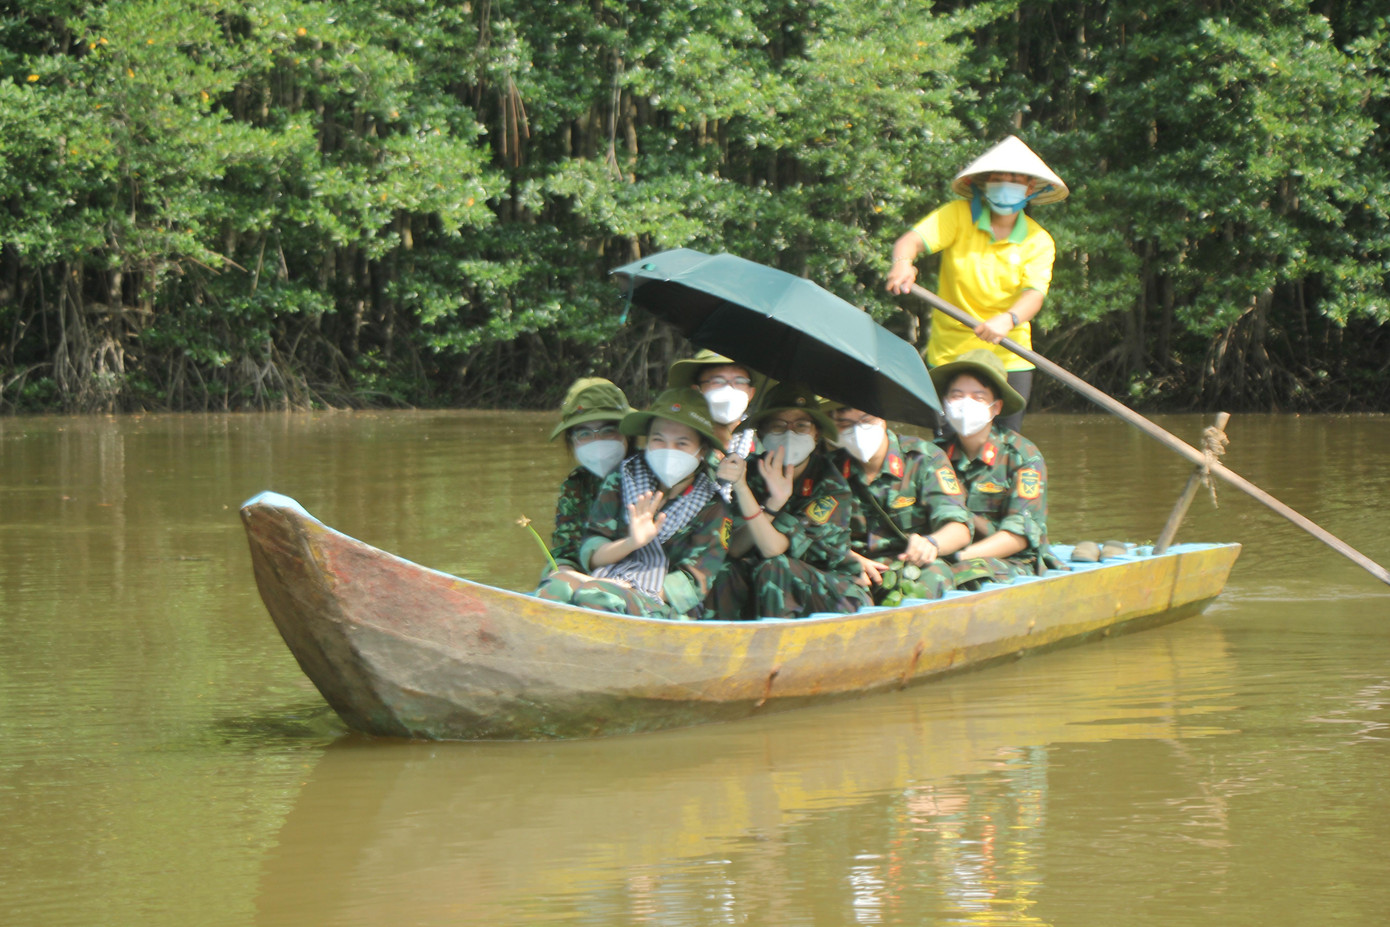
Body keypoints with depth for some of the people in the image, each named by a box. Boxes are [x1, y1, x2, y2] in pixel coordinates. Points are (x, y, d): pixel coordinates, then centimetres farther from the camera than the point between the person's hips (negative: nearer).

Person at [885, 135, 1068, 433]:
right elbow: (913, 239, -17)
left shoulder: (1038, 241, -2)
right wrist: (903, 262, -42)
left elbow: (1033, 295, -16)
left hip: (1009, 358, 1)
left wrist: (1008, 320, -40)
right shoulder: (958, 216, -3)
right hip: (950, 353, -1)